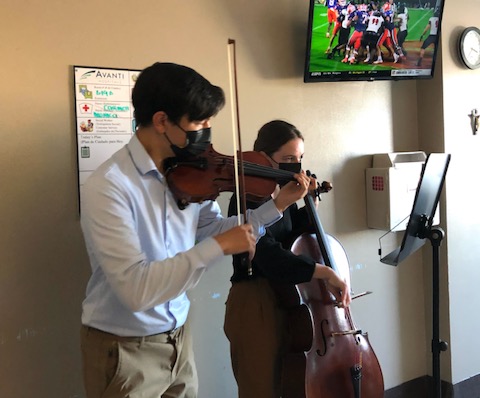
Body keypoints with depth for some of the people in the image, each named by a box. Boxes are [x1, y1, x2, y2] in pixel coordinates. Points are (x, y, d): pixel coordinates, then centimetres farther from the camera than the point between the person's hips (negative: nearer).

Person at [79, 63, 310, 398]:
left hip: (179, 335, 6)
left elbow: (214, 231, 9)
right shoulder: (109, 186, -25)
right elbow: (136, 289, -32)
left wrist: (278, 205, 3)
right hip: (125, 349, -6)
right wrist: (218, 247, -30)